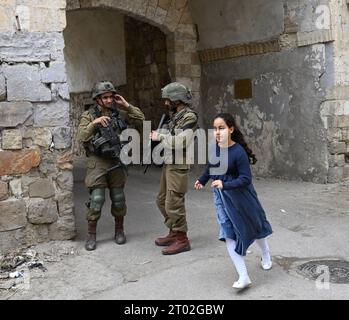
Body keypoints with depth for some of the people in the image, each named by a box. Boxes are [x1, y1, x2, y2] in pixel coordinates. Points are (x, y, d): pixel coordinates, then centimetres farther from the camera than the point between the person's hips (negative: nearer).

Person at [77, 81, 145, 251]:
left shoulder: (118, 114, 8)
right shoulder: (89, 115, -2)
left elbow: (140, 120, 7)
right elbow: (81, 137, -15)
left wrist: (126, 106, -1)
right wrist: (94, 123, -27)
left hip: (116, 163, 4)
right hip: (97, 164, -3)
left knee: (119, 200, 9)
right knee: (96, 201, -6)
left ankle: (119, 230, 27)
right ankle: (91, 235, 8)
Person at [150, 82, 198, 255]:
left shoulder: (189, 117, -15)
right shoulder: (175, 115, 13)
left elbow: (180, 142, -23)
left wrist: (160, 136, -13)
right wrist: (158, 136, 1)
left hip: (178, 166, -9)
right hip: (168, 163, 10)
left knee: (174, 203, -5)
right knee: (162, 200, 15)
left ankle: (182, 240, 6)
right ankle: (173, 232, 28)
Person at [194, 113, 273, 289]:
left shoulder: (239, 152, -24)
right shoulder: (214, 148, -7)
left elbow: (246, 179, -25)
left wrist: (225, 185, -35)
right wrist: (202, 180, 29)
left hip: (241, 195, -4)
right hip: (222, 197, 4)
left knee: (254, 225, 19)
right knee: (229, 234, -5)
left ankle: (266, 255, 49)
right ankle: (243, 277, -2)